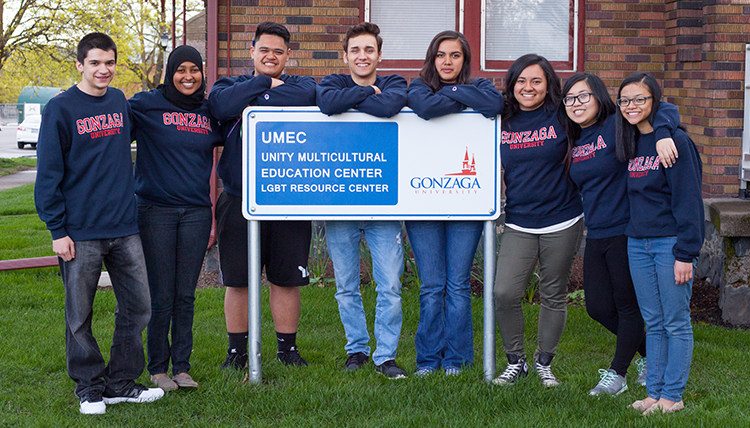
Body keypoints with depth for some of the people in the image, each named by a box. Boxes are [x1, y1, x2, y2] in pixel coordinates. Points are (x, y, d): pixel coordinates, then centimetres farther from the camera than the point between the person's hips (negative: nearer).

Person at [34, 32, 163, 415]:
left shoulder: (120, 102, 9)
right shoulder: (60, 109, -6)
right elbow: (48, 175, -6)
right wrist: (57, 230, -9)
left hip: (125, 228, 5)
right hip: (80, 232, -5)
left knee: (138, 306, 7)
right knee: (80, 315, 4)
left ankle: (120, 382, 19)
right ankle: (89, 386, 17)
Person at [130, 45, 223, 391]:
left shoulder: (210, 112, 10)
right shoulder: (147, 105, -1)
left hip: (196, 213, 3)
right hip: (156, 211, -3)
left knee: (186, 296, 6)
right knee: (161, 297, 0)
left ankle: (182, 367, 17)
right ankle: (158, 369, 14)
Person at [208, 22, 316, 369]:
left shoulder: (302, 85, 10)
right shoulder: (230, 84, 10)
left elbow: (303, 100, -17)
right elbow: (221, 105, -15)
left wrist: (252, 100, -10)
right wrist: (265, 83, -8)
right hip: (239, 202, 0)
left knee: (287, 280, 8)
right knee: (237, 281, 5)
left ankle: (287, 349, 22)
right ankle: (237, 351, 18)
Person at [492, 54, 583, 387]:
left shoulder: (562, 118, -3)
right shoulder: (501, 122, 4)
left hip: (561, 222, -1)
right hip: (518, 224, 1)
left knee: (554, 295, 9)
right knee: (504, 294, -10)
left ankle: (544, 362, 26)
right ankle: (515, 362, 10)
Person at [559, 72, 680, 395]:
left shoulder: (618, 126, -10)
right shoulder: (572, 141, 10)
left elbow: (666, 110, -17)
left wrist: (663, 134, -35)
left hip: (627, 232, -7)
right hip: (595, 235, 7)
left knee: (628, 306, 4)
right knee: (598, 308, 9)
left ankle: (616, 374, 19)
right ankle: (650, 355, 29)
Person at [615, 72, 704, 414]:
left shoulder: (675, 141, -11)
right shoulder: (631, 142, 12)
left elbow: (688, 199, -13)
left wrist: (685, 253, -16)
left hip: (669, 243, -7)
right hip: (637, 243, 7)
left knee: (676, 323, 2)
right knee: (653, 323, 11)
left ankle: (672, 396, 8)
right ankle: (654, 392, 17)